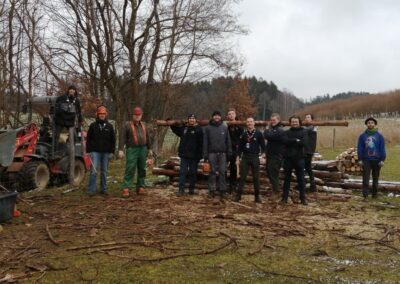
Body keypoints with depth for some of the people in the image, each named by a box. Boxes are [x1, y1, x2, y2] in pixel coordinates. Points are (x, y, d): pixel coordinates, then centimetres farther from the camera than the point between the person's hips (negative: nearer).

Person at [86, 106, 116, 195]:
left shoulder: (109, 126, 8)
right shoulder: (93, 125, 4)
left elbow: (113, 140, 9)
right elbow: (88, 139, 5)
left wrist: (111, 152, 4)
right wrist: (89, 151, -1)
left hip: (106, 152, 2)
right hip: (95, 152, -2)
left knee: (104, 171, 8)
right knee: (94, 170, -8)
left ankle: (103, 189, 16)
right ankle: (91, 190, -3)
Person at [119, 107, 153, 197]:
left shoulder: (143, 125, 14)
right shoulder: (128, 125, -1)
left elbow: (147, 137, 18)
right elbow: (123, 138, -6)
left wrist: (149, 149, 15)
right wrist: (120, 150, -14)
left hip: (143, 149, 5)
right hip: (132, 150, -5)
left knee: (142, 169, 9)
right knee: (130, 170, -11)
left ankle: (140, 187, 18)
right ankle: (126, 189, -11)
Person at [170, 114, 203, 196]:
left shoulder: (199, 129, -5)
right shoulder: (183, 128, 7)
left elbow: (201, 143, -9)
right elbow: (175, 130, 29)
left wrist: (199, 155, -13)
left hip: (194, 155, -3)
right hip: (184, 154, 3)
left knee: (193, 173, 7)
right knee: (182, 172, 0)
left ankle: (191, 189, 17)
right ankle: (181, 189, 2)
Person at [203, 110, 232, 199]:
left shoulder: (225, 127, 6)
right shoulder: (208, 128, 3)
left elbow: (228, 141, 6)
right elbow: (205, 142, 1)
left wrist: (229, 153, 1)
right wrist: (205, 154, -3)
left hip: (222, 153, 1)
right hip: (212, 153, -1)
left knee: (222, 172, 2)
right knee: (212, 172, 2)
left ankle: (222, 190, 9)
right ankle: (211, 190, 8)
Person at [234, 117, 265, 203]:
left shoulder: (258, 134, -1)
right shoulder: (244, 134, 5)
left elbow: (263, 145, 1)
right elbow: (240, 146, 8)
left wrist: (263, 154, -7)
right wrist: (238, 157, 5)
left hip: (255, 157, -1)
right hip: (245, 157, 1)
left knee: (256, 177, 4)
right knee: (242, 177, 2)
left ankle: (257, 196, 12)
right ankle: (238, 195, 6)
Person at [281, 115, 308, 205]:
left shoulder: (303, 132, 4)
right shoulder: (287, 132, 8)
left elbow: (304, 143, -13)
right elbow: (285, 141, -12)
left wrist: (291, 142, -10)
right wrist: (296, 140, -14)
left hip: (299, 158, -1)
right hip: (288, 158, 1)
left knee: (301, 179, 4)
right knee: (287, 179, 7)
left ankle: (303, 198, 11)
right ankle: (284, 197, 12)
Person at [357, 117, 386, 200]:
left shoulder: (379, 136, 1)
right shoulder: (362, 136, 1)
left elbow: (382, 148, 0)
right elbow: (359, 148, 1)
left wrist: (382, 160, -6)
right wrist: (360, 159, -4)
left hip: (376, 160, 1)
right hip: (366, 160, -1)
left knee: (375, 178, 10)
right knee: (365, 179, -4)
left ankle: (375, 194, 20)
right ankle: (365, 195, -4)